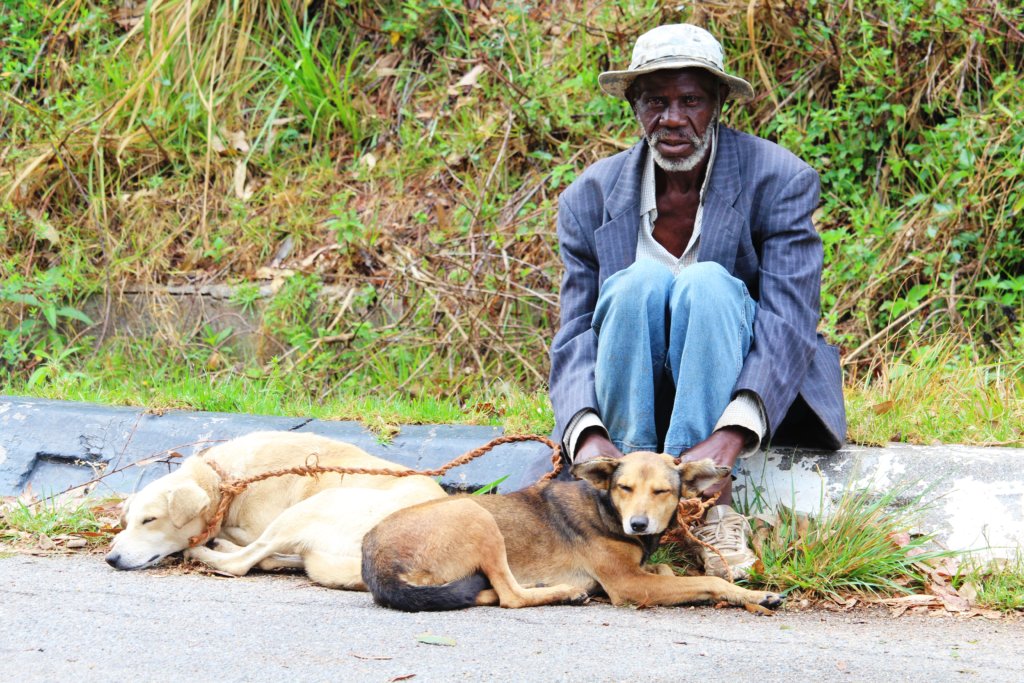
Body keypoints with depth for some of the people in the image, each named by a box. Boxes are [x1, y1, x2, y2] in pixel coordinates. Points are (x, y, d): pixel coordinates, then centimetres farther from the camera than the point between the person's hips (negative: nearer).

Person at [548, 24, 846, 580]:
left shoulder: (779, 181, -11)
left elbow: (790, 321, -22)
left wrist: (731, 434, -39)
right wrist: (587, 434, -31)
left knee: (707, 283, -31)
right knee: (643, 279, -28)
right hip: (637, 404, 2)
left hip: (745, 398, -1)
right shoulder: (590, 199, -3)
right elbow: (576, 337, -8)